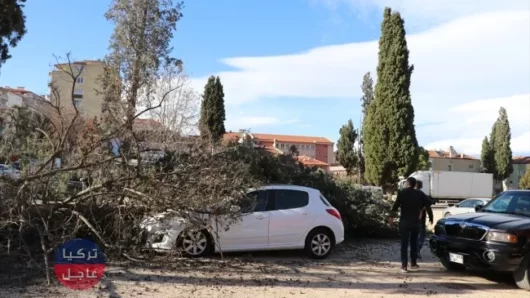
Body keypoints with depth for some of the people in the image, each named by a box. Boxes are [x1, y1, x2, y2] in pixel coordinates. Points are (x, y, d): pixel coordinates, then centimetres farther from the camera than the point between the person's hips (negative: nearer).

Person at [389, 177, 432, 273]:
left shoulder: (402, 192, -4)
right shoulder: (419, 193, 3)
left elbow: (396, 205, -8)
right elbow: (428, 203, 6)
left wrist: (391, 216, -1)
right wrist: (421, 208, 19)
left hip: (404, 221, -2)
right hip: (415, 221, 2)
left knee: (404, 244, 0)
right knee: (414, 243, 17)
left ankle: (404, 266, -6)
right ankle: (413, 263, 23)